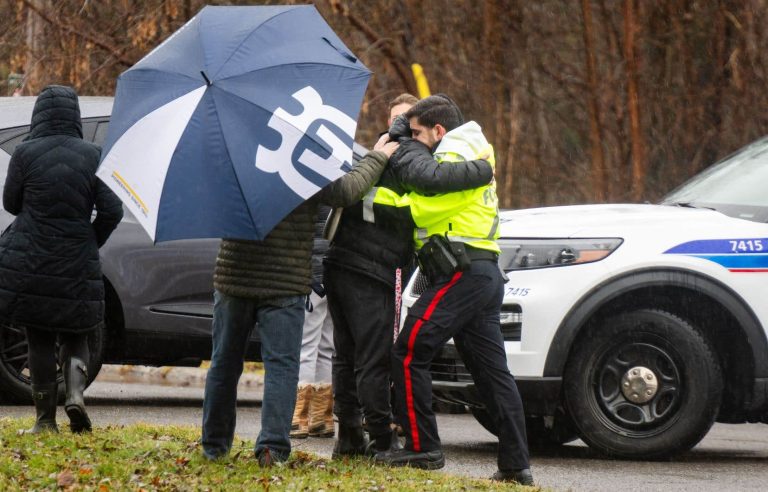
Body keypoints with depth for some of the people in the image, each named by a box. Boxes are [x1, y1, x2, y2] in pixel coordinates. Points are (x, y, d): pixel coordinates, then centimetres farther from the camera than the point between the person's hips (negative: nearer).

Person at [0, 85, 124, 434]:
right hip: (77, 266, 1)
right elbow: (112, 209, -4)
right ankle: (75, 393, -12)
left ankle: (45, 418, 5)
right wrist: (92, 243, 10)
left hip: (28, 262, -1)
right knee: (75, 337, 13)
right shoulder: (92, 156, -2)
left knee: (40, 341, 6)